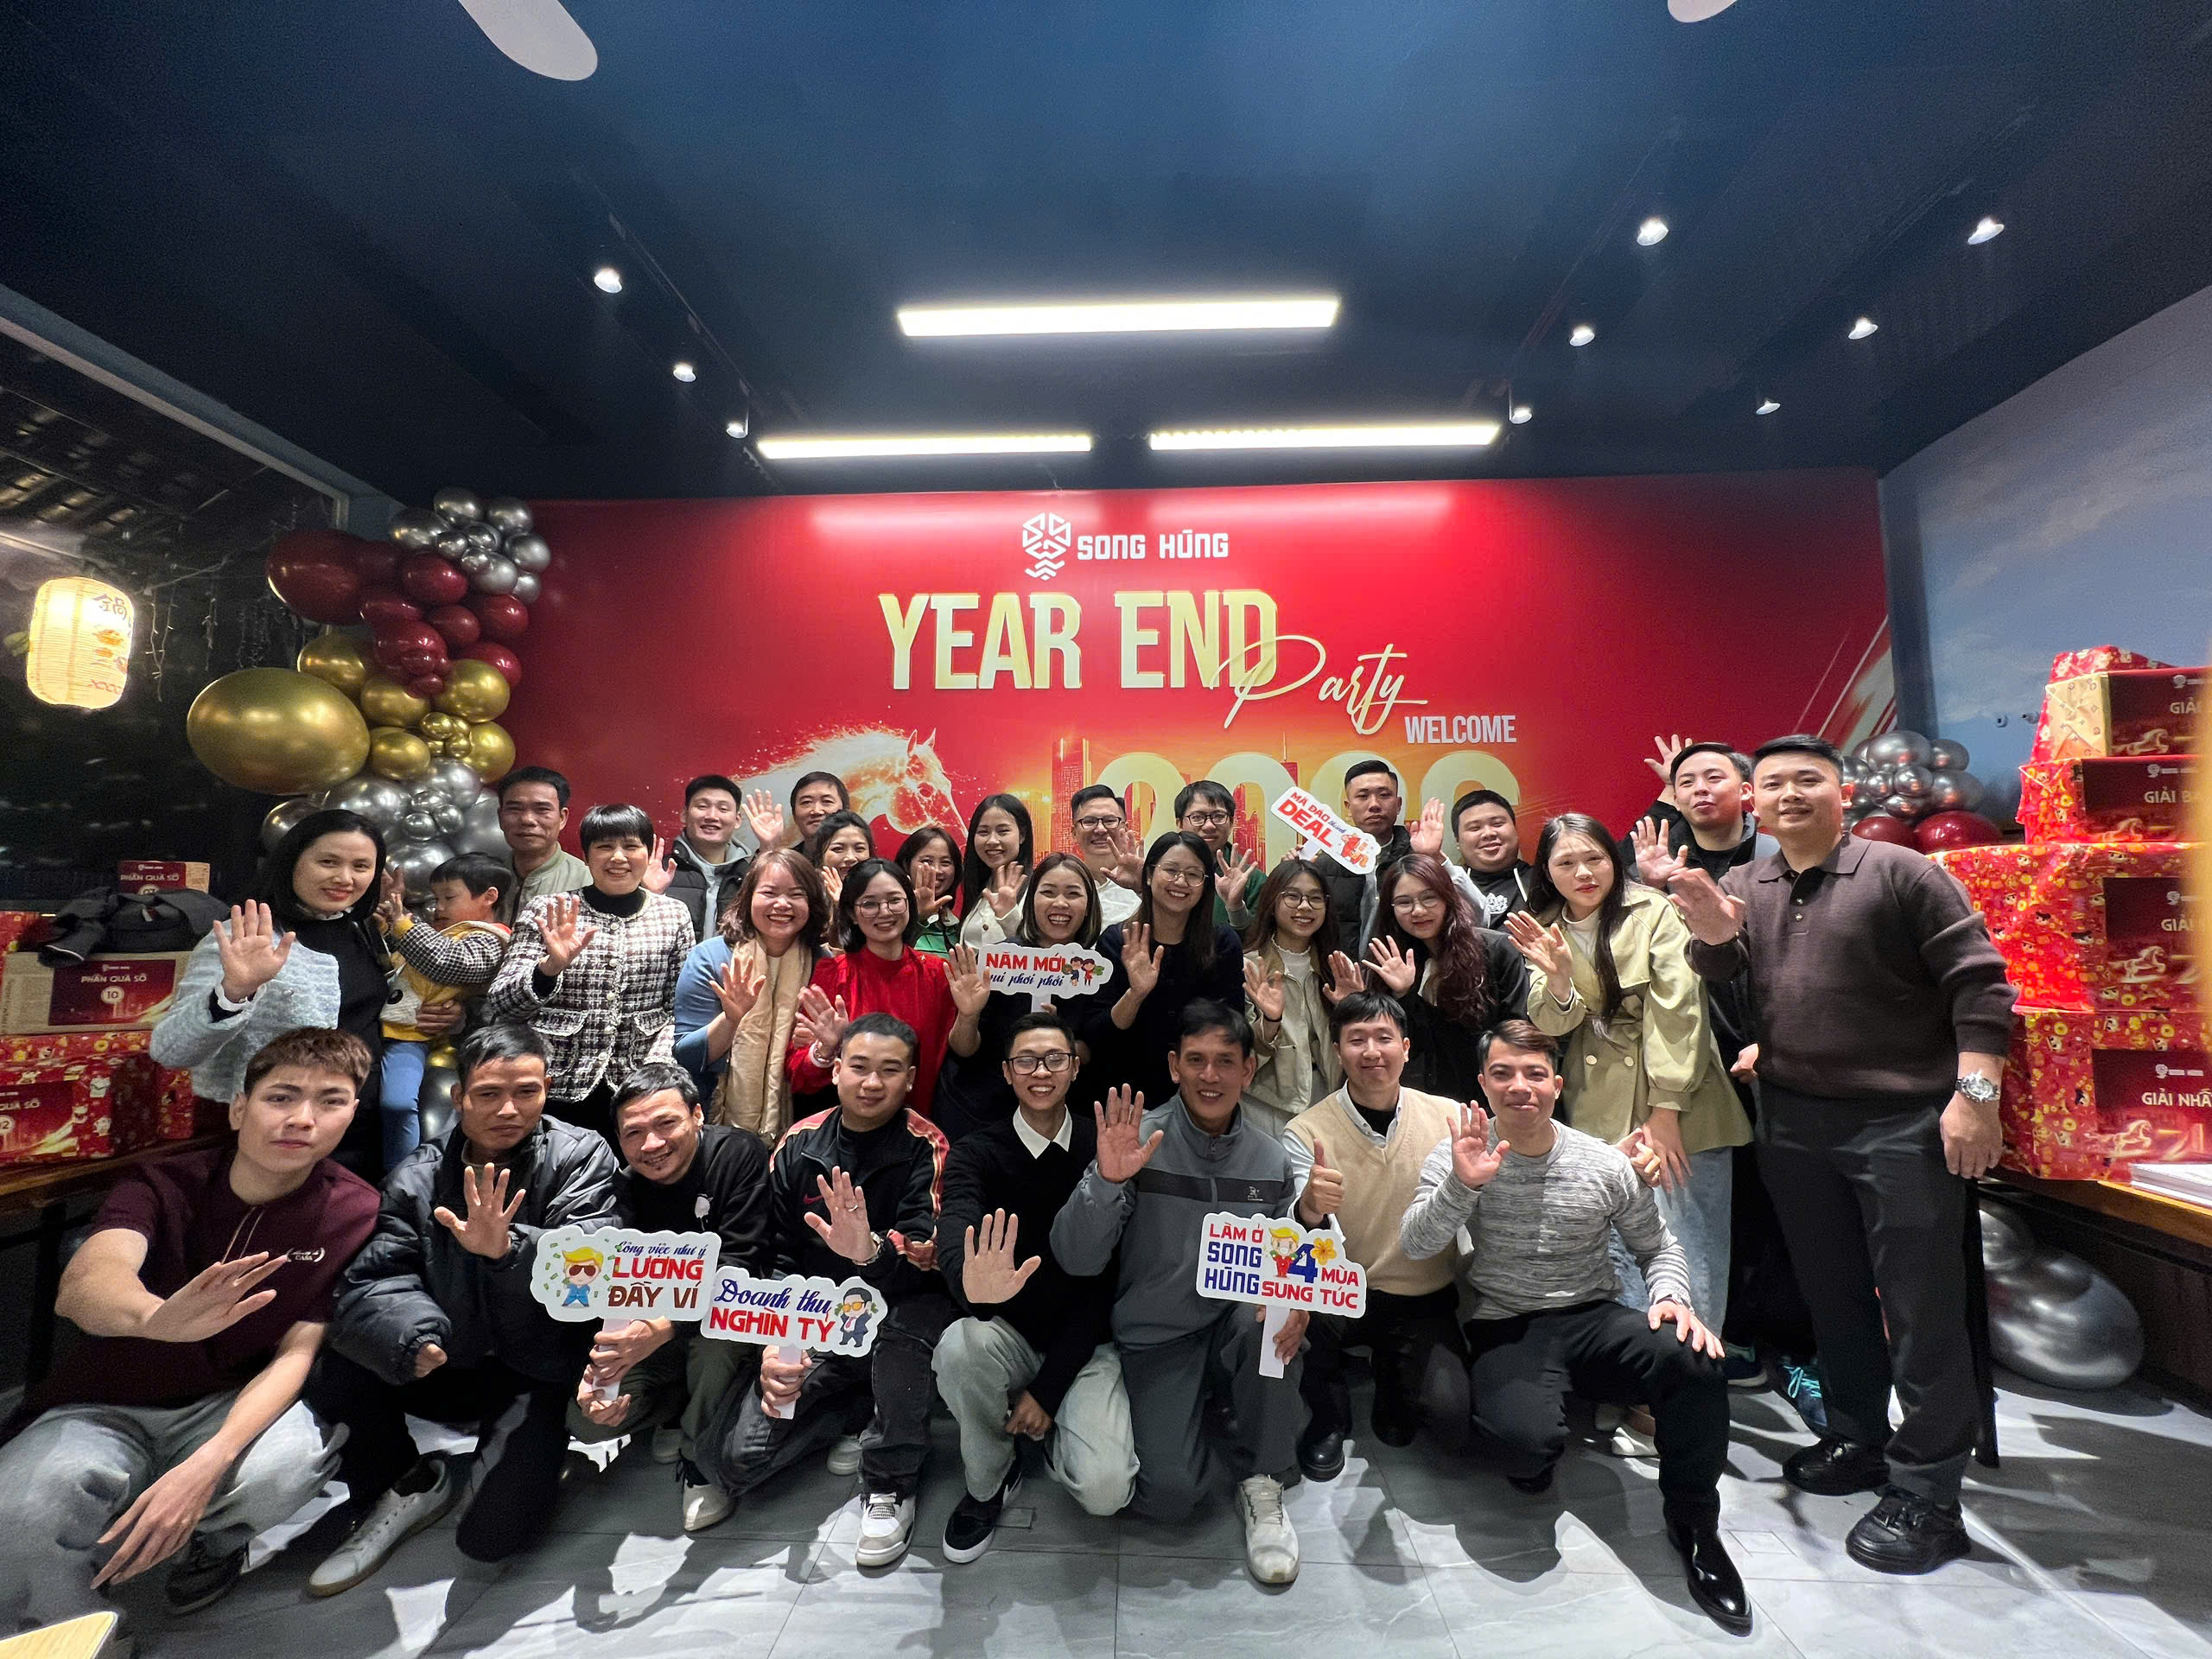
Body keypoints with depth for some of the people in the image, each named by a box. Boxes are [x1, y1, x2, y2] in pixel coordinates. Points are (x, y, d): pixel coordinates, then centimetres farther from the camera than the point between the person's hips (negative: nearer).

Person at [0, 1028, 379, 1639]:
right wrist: (156, 1316, -56)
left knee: (284, 1468, -32)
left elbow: (296, 1353, -15)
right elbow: (83, 1285, -33)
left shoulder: (356, 1212, -15)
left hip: (233, 1403, 0)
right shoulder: (163, 1183, -13)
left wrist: (207, 1465, -31)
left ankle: (215, 1539, 6)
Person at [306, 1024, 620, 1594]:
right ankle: (409, 1487, 7)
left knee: (492, 1536, -17)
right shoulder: (417, 1177, -3)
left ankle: (523, 1447, 18)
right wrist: (411, 1339, -31)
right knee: (332, 1370, -19)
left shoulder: (581, 1156, -12)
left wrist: (507, 1247, -44)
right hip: (449, 1368, 4)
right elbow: (368, 1286, -11)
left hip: (536, 1373, -3)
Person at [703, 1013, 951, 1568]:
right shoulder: (800, 1146, -1)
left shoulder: (925, 1147, -12)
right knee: (733, 1462, -11)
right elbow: (774, 1258, 4)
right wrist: (773, 1348, -10)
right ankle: (850, 1413, 16)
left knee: (908, 1323, -38)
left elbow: (924, 1253, -23)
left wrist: (871, 1251, -45)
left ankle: (891, 1485, -12)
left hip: (898, 1309, -3)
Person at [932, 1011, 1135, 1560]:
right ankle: (989, 1481, 0)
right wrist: (972, 1284, -54)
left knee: (1105, 1488, -21)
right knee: (961, 1345, -32)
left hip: (1084, 1344, 0)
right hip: (1009, 1332, 1)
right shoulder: (976, 1153, -8)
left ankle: (1054, 1439, 16)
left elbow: (1103, 1275, -9)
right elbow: (955, 1231, -29)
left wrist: (1048, 1388, -13)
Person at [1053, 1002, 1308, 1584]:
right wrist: (1105, 1180, -35)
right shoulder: (1137, 1139, -13)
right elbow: (1076, 1261, -17)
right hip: (1156, 1341, -2)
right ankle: (1187, 1435, 18)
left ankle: (1262, 1487, -5)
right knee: (1170, 1494, -20)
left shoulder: (1271, 1159, -2)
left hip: (1236, 1332, 2)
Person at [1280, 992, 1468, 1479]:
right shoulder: (1306, 1132, -10)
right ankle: (1329, 1417, 1)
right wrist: (1309, 1210, -41)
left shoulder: (1447, 1116, -4)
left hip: (1426, 1302, 1)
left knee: (1451, 1418, -21)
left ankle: (1394, 1382, 17)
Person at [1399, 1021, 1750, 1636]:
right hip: (1507, 1329, -2)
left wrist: (1672, 1295, -10)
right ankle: (1531, 1461, 9)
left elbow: (1658, 1247, 12)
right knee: (1526, 1442, -32)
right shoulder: (1457, 1159, -7)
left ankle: (1691, 1522, -4)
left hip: (1596, 1318, 2)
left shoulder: (1606, 1164, -2)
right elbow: (1415, 1246, -16)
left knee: (1696, 1359, -28)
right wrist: (1462, 1186, -32)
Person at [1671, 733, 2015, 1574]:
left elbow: (1977, 982, -9)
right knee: (1831, 1292, 17)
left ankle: (1926, 1495, 14)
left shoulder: (1900, 872, -6)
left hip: (1903, 1122, -4)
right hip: (1793, 1122, 5)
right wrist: (1713, 930, -26)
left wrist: (1975, 1092, -16)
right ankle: (1857, 1440, 34)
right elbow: (1714, 972, -4)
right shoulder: (1742, 887, 7)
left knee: (1921, 1306, 2)